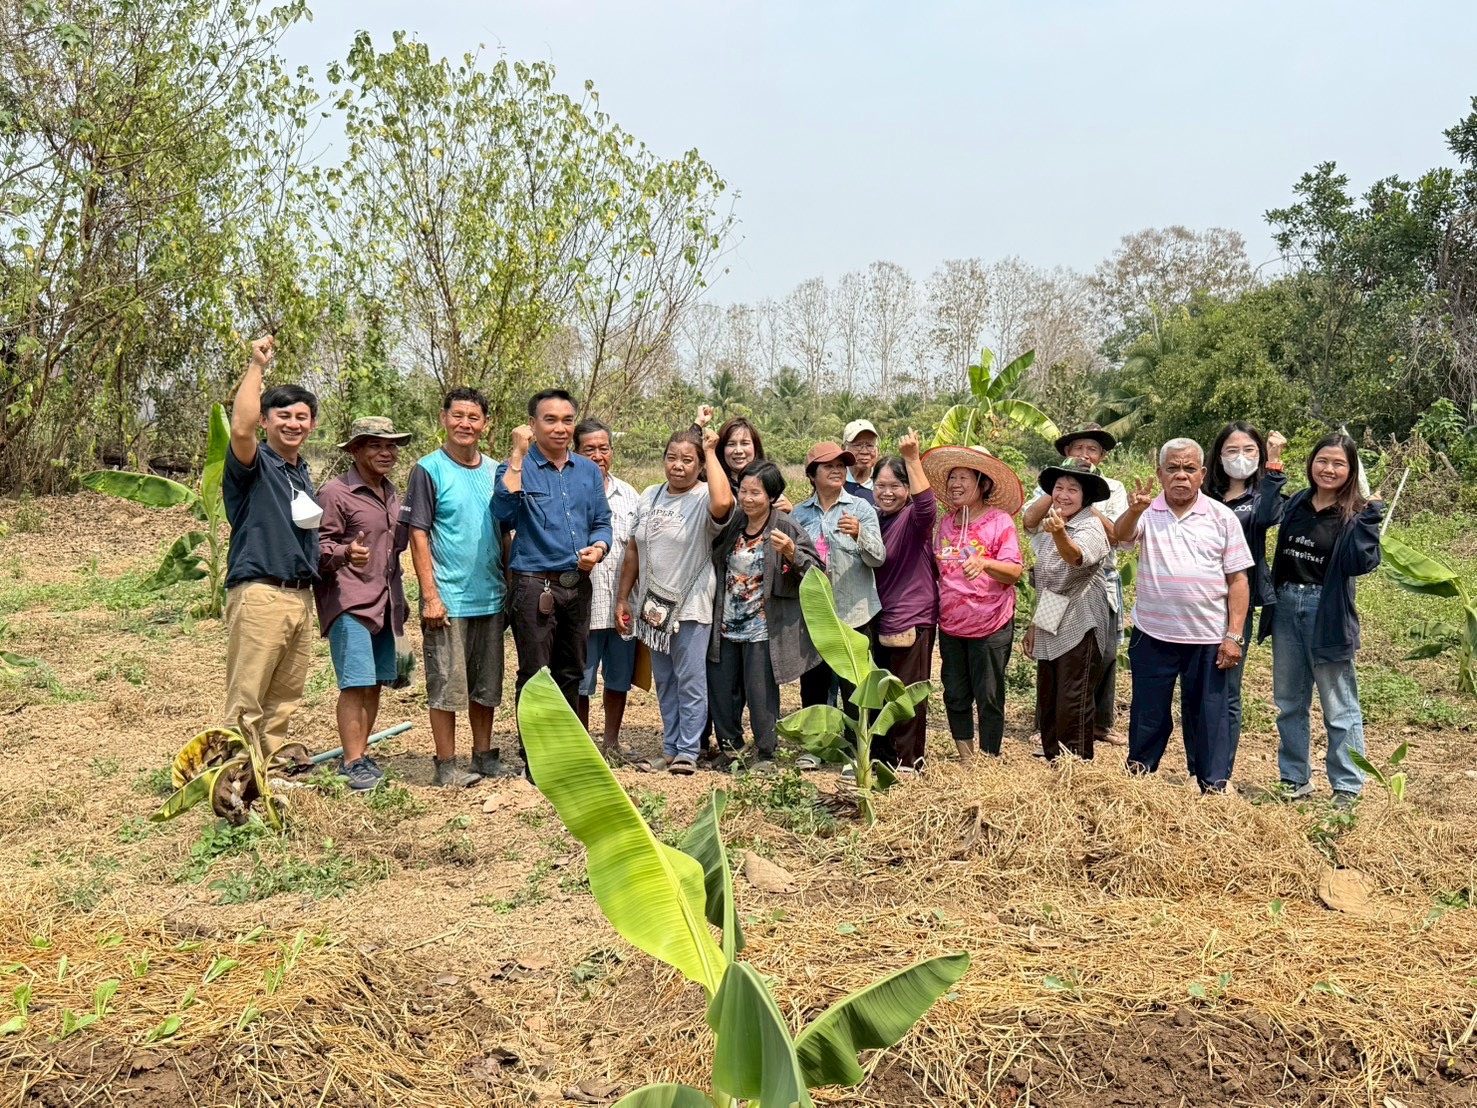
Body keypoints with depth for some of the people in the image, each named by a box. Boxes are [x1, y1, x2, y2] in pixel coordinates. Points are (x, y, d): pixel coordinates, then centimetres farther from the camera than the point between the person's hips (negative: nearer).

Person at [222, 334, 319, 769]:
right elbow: (240, 429, -28)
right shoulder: (253, 464, -5)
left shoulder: (303, 473, 19)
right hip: (259, 592, -8)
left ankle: (274, 760, 24)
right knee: (246, 696, -4)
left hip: (301, 594, 8)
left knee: (286, 692, 14)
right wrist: (257, 366, -23)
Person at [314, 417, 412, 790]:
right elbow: (319, 544, -11)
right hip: (349, 602, -7)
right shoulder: (335, 492, -7)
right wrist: (345, 553, -28)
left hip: (386, 601, 7)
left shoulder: (391, 493, 17)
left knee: (375, 683, 9)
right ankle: (352, 762, -2)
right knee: (355, 683, -9)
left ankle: (360, 753, 19)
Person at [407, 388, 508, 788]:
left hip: (491, 598, 5)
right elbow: (418, 536, -8)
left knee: (486, 686, 13)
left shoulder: (495, 471, 10)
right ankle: (447, 765, 10)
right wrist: (430, 595, -14)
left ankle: (484, 756, 24)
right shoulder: (429, 470, -5)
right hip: (449, 599, -5)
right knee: (447, 687, 0)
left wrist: (508, 588, 11)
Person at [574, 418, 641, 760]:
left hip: (622, 606, 5)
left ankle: (611, 742, 27)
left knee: (619, 678, 13)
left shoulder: (627, 494, 12)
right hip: (583, 606, -4)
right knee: (579, 683, 4)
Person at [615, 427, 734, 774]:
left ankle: (688, 751, 7)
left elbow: (723, 503, -37)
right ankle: (670, 748, 23)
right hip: (652, 605, 6)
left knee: (690, 681, -2)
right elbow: (633, 550, 14)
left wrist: (710, 451, -24)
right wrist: (622, 598, 12)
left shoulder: (704, 499, -10)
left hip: (690, 606, -6)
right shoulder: (649, 497, 9)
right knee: (664, 681, 14)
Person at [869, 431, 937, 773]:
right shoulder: (873, 519, 9)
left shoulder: (914, 518, -10)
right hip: (879, 619, 7)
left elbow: (926, 504, -34)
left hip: (912, 619, -7)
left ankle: (909, 763, 11)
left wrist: (912, 459, -43)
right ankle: (881, 758, 27)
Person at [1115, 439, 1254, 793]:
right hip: (1152, 635, 0)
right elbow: (1120, 538, -20)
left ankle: (1214, 791, 17)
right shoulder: (1146, 512, 1)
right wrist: (1134, 511, -42)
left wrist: (1234, 636, -4)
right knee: (1148, 716, 10)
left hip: (1208, 639, 0)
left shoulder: (1222, 517, 2)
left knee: (1209, 719, 7)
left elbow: (1237, 580, 2)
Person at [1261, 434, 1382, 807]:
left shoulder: (1355, 515, -9)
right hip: (1285, 607, 6)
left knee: (1339, 707, 1)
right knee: (1288, 703, 15)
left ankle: (1347, 788, 10)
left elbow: (1362, 563, -21)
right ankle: (1296, 779, 28)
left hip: (1326, 613, -6)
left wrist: (1370, 516, -22)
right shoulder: (1296, 504, 6)